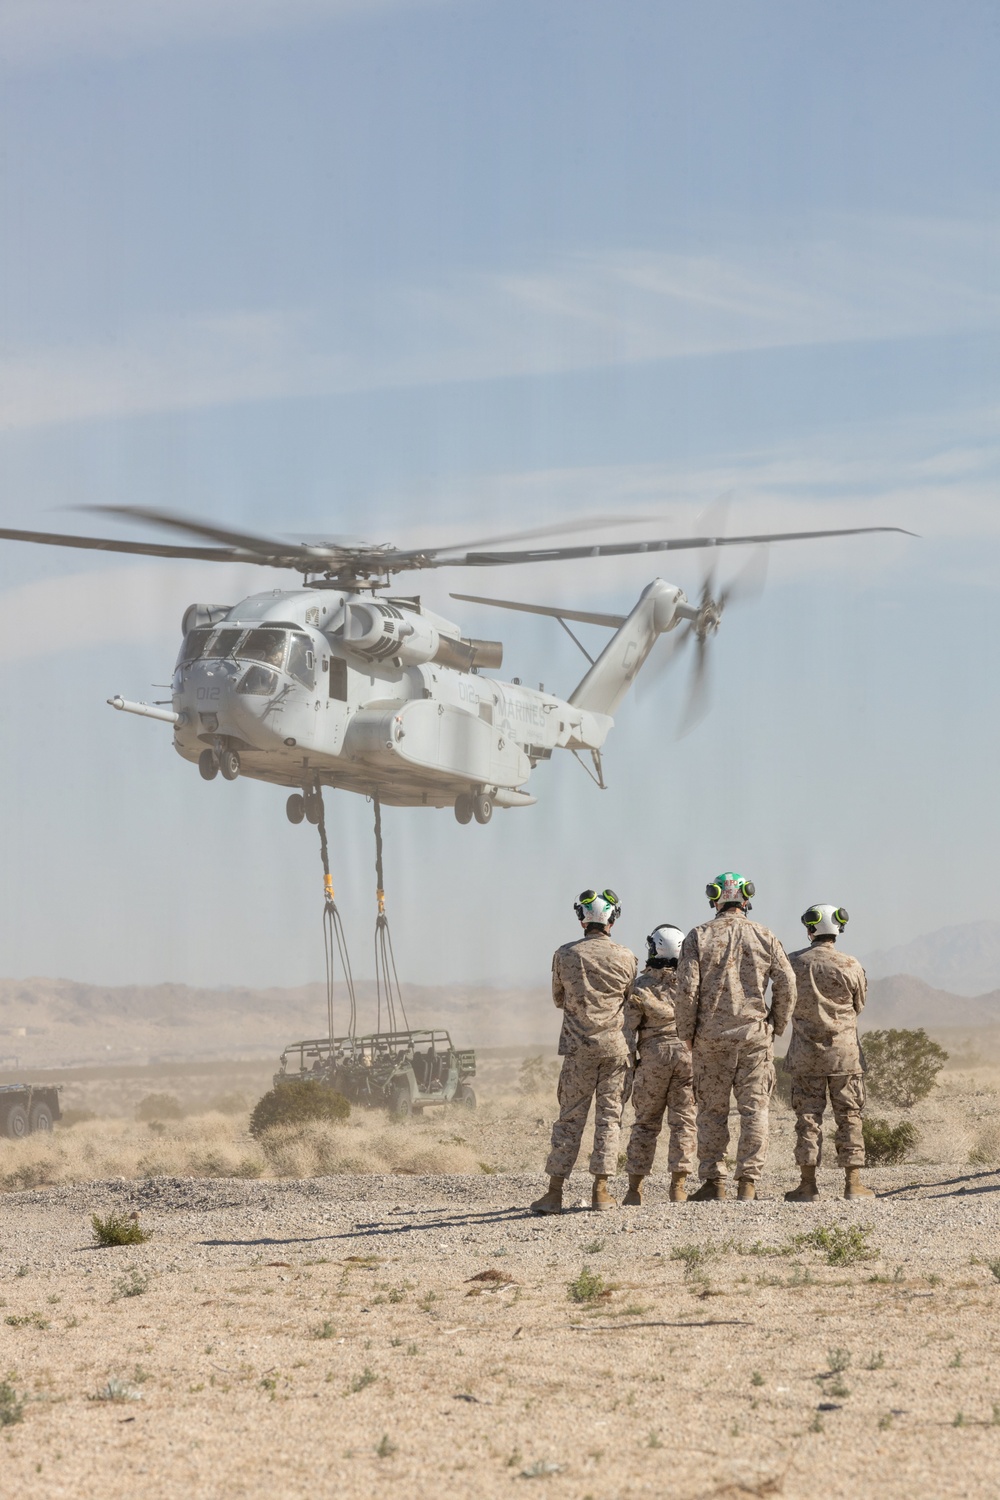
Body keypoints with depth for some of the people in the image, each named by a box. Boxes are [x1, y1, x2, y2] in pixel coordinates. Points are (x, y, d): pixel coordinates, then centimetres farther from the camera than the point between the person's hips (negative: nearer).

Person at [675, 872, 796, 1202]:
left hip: (711, 1037, -1)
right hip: (754, 1034, 1)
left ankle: (713, 1181, 6)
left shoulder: (699, 937, -1)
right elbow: (786, 984, 1)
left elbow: (687, 989, -6)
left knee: (712, 1110, 7)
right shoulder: (764, 936, 4)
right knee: (754, 1108, 3)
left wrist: (687, 1034, 3)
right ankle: (748, 1182, -1)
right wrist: (775, 1026, 12)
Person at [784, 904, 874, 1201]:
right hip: (844, 1052, -1)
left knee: (808, 1118, 4)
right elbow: (858, 1006, 7)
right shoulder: (850, 966, -6)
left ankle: (808, 1185, 3)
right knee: (849, 1116, 5)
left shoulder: (793, 963, -4)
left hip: (805, 1052, 1)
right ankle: (854, 1183, 2)